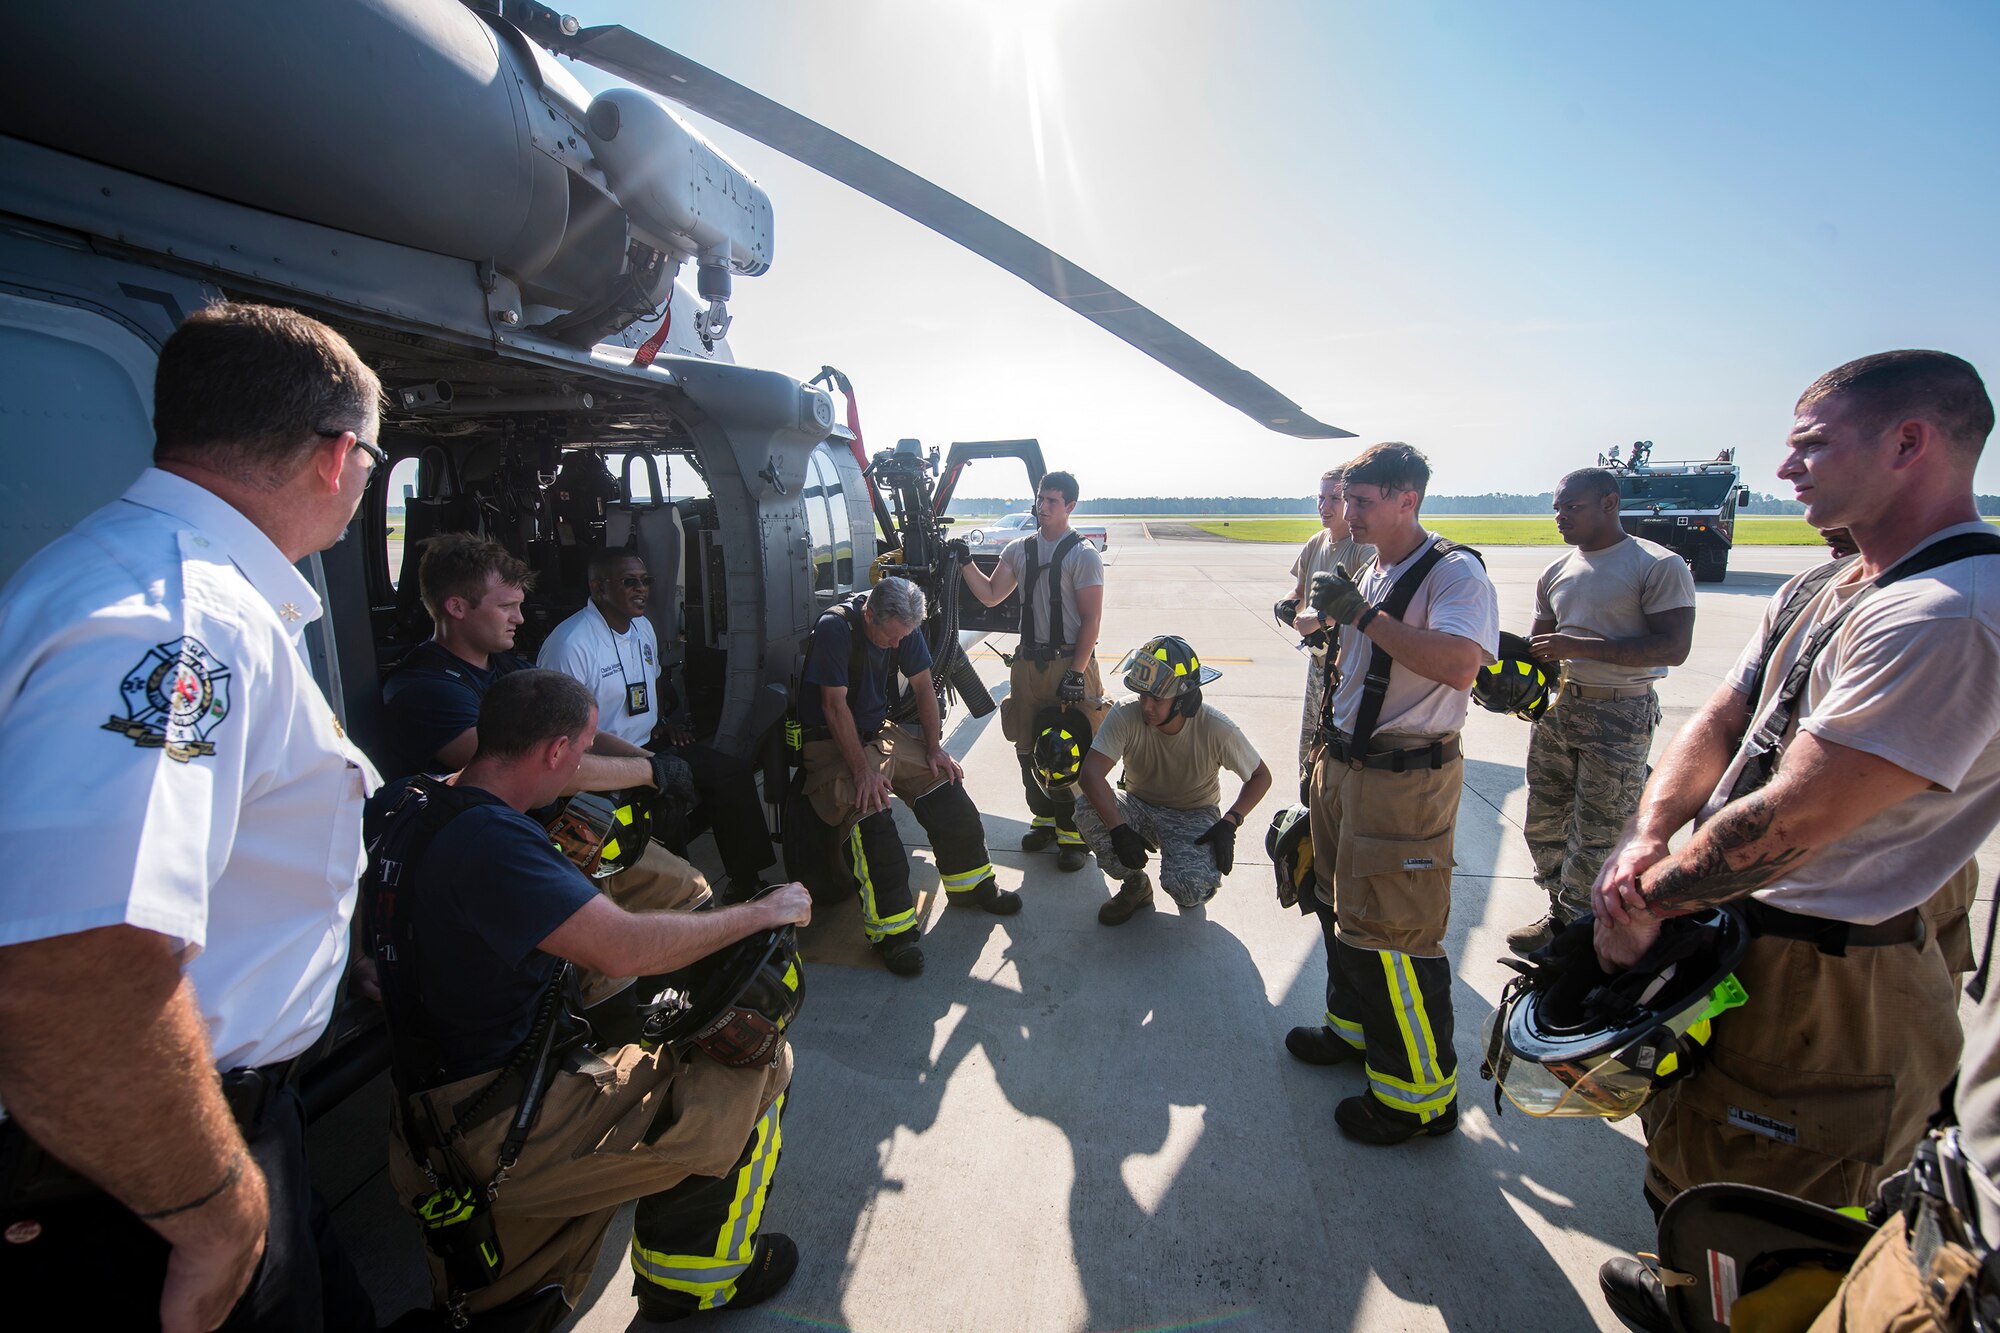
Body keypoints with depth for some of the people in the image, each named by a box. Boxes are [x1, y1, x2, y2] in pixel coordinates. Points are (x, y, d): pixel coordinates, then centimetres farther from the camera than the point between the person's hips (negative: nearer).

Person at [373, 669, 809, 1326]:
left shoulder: (411, 815, 2)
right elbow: (622, 947, -35)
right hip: (496, 1131, -9)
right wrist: (762, 911, -23)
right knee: (756, 1066, -3)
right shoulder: (489, 839, -28)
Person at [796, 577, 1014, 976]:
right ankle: (892, 929, -21)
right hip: (831, 742, -6)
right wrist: (862, 770, -27)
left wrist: (934, 748, -2)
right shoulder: (834, 629, -23)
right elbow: (835, 705, -24)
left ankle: (971, 883, 11)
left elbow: (922, 686, 5)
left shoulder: (905, 628, -3)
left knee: (946, 787, -6)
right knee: (869, 817, -28)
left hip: (879, 731, 6)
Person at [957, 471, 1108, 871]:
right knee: (1028, 747, 11)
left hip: (1069, 662, -5)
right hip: (1028, 662, 5)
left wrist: (1076, 672, -16)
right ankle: (1044, 817, 29)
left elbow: (1091, 619, -10)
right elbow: (991, 596, 11)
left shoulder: (1083, 554, -6)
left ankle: (1072, 830, 11)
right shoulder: (1019, 549, 11)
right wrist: (965, 565, -4)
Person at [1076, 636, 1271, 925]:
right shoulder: (1126, 715, -23)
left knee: (1188, 887, -31)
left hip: (1194, 815, -2)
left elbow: (1261, 776, -8)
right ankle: (1136, 886, 0)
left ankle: (1195, 886, 12)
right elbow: (1091, 773, -29)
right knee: (1087, 811, -29)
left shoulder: (1217, 730, -23)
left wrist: (1229, 823, -21)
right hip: (1139, 807, 2)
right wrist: (1119, 830, -38)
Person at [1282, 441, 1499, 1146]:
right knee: (1340, 907, 20)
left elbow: (1458, 665, -33)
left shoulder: (1454, 573, -14)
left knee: (1391, 931, -3)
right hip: (1343, 765, 9)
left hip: (1405, 778, -9)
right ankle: (1353, 1026, 42)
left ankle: (1421, 1094, 17)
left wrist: (1362, 613, -27)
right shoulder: (1372, 573, 13)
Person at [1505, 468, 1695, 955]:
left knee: (1595, 842, -1)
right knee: (1544, 827, 15)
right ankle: (1561, 918, 32)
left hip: (1620, 716, -7)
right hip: (1557, 709, 7)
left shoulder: (1659, 566, -9)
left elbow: (1674, 648, -17)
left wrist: (1580, 646, -22)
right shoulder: (1557, 574, 12)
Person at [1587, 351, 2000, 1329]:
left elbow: (1790, 821, -28)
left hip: (1824, 984, -10)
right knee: (1685, 1151, 31)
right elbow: (1717, 725, 5)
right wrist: (1646, 843, -10)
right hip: (1739, 937, 10)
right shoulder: (1826, 590, 7)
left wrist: (1649, 902, -16)